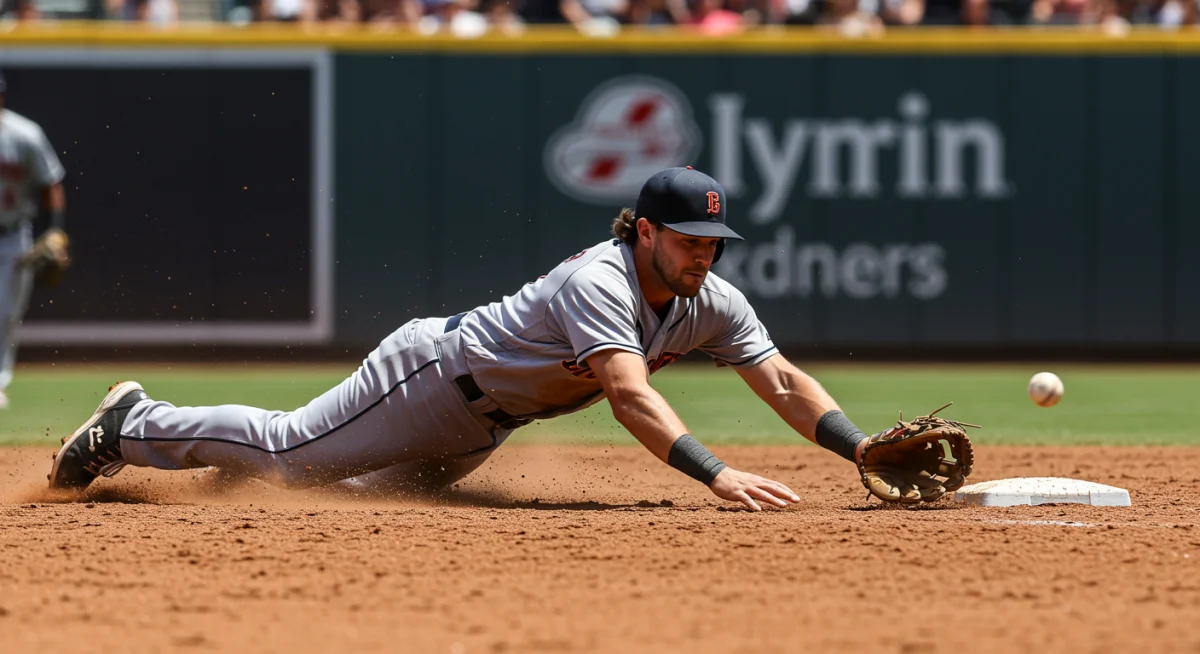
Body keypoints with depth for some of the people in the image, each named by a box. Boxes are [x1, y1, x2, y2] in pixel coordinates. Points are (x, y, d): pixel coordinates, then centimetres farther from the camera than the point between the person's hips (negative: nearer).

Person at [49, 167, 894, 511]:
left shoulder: (713, 304, -11)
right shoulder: (599, 281, -35)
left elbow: (784, 381, -14)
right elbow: (629, 394, -46)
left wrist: (865, 450, -29)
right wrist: (718, 475, -56)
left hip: (482, 427, 8)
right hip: (437, 372, -8)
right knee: (288, 452, 1)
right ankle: (133, 425, 23)